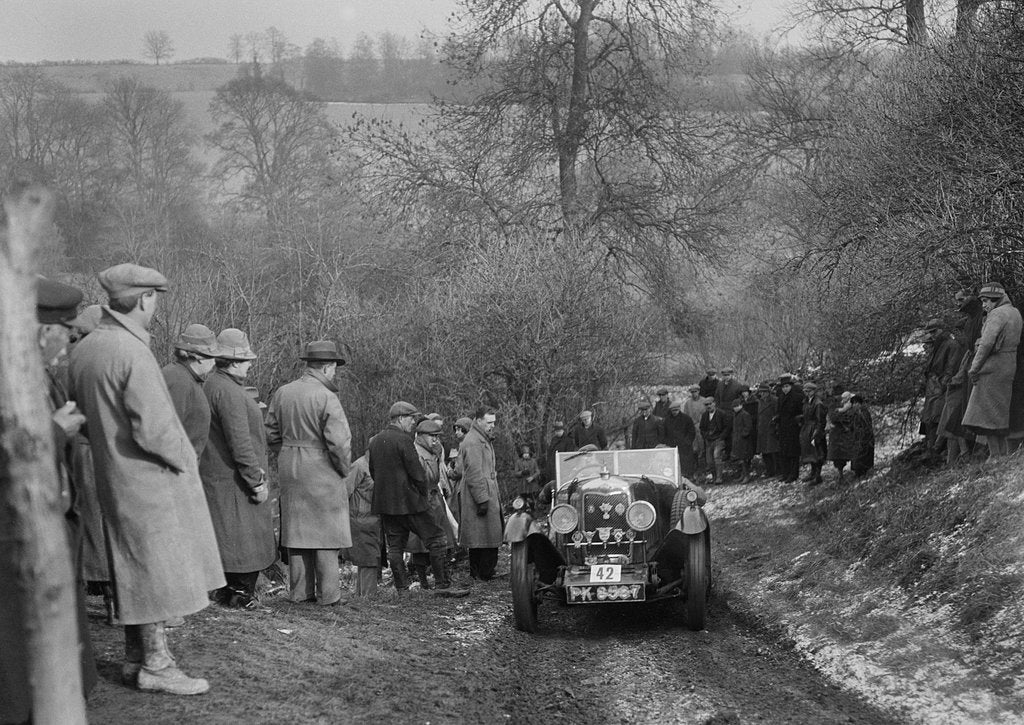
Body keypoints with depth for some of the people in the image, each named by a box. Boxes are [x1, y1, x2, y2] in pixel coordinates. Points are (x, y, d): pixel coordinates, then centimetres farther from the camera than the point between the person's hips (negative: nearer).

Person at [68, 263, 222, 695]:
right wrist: (184, 458, -8)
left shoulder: (83, 350, 6)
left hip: (113, 478, 9)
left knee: (132, 571, 16)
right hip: (152, 480, -9)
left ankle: (134, 658, 24)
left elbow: (81, 416, 14)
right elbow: (152, 428, -23)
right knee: (159, 569, -1)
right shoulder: (132, 352, -21)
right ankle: (156, 665, 4)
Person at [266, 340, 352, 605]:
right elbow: (339, 441, -19)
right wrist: (344, 469, -4)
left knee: (296, 531, 12)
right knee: (326, 532, 2)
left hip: (290, 471, 6)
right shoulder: (327, 398, -16)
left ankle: (299, 591, 16)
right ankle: (328, 594, 3)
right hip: (322, 471, -6)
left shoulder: (282, 393, 4)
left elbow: (271, 434, 9)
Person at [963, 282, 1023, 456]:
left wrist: (974, 368, -15)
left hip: (993, 368, -9)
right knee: (1000, 414, 14)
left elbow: (986, 344, -21)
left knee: (987, 416, -6)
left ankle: (995, 456, -9)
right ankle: (1003, 455, 13)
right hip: (1008, 368, 9)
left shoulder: (997, 315, -14)